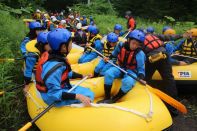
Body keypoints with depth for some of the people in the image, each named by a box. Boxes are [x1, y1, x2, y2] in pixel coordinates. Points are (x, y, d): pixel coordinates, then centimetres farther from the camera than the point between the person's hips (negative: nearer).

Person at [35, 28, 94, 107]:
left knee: (87, 91, 17)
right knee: (89, 95, -9)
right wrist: (77, 96, -32)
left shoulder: (56, 56, -6)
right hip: (54, 98, -9)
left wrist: (82, 76, 14)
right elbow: (55, 94, -30)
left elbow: (65, 73, 11)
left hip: (59, 88, 9)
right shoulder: (54, 67, -33)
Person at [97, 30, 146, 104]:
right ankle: (107, 98, -15)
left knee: (128, 82, -37)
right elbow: (114, 55, 17)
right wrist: (109, 58, 5)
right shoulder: (121, 46, -7)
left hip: (131, 72, -3)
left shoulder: (139, 53, -16)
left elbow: (141, 68, -14)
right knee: (108, 73, -26)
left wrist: (141, 76, -31)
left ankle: (113, 100, -16)